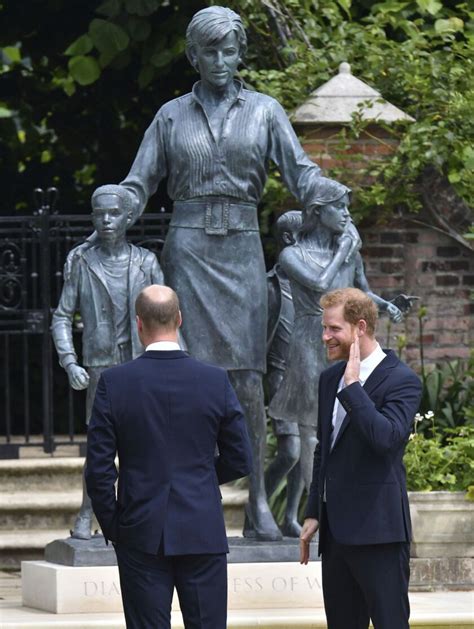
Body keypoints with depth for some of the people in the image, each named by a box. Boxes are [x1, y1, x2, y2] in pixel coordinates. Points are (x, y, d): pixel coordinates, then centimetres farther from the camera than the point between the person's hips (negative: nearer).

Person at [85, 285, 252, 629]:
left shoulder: (115, 382, -7)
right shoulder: (216, 381, -4)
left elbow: (99, 468, -5)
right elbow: (240, 461, 3)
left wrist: (111, 526, 8)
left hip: (141, 536, 0)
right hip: (203, 534, 1)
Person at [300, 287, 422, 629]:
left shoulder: (401, 380, -10)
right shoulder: (331, 379, 14)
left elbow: (387, 438, -26)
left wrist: (353, 385, -22)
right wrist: (313, 513, 18)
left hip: (378, 530, -8)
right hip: (336, 531, 8)